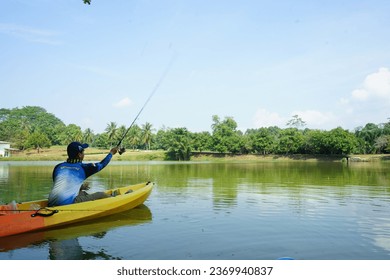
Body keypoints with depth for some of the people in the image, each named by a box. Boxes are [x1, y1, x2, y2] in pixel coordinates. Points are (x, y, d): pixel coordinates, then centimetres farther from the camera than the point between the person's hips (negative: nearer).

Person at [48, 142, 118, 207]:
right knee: (102, 195, 3)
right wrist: (111, 153, 36)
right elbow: (101, 164, 19)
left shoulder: (58, 167, 14)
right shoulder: (83, 167, 2)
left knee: (82, 193, 30)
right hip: (69, 204, -7)